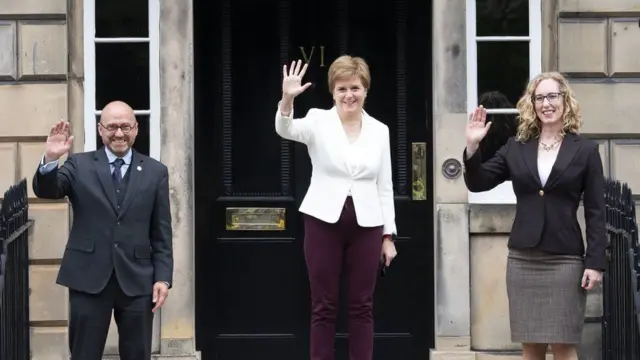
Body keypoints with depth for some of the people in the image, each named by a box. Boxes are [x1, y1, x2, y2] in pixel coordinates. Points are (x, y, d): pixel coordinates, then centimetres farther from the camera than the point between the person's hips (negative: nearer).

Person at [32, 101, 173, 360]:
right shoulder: (79, 165, 4)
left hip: (137, 280, 1)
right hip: (88, 278, -1)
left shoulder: (155, 172, 5)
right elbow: (46, 191, -10)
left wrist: (163, 277, -2)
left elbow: (162, 232, 5)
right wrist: (50, 160, -29)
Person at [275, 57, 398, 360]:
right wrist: (287, 99, -40)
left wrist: (389, 235, 6)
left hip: (366, 226, 2)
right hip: (324, 222, -2)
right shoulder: (318, 121, 0)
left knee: (362, 306, 7)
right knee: (324, 306, 4)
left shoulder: (379, 130, 7)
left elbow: (384, 186, 10)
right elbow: (286, 130, -21)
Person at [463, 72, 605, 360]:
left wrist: (595, 262, -8)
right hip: (522, 258, 3)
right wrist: (472, 146, -8)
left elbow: (595, 211, -2)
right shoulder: (516, 147, 8)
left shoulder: (585, 150, 0)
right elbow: (477, 183, 8)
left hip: (565, 260, -3)